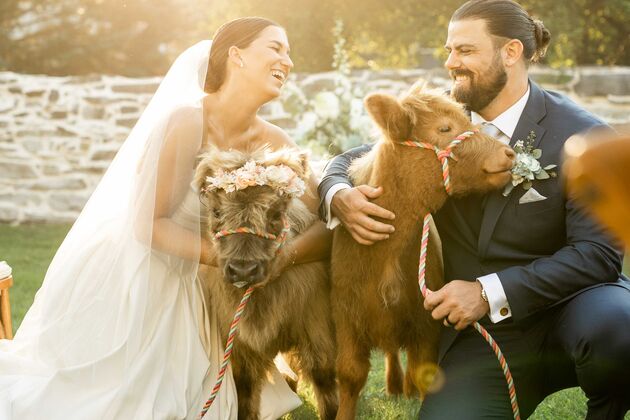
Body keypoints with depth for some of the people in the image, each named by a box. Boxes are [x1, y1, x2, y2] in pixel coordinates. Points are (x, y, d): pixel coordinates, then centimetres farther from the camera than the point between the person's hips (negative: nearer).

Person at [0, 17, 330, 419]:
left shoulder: (274, 144, -8)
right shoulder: (188, 121, -24)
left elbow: (327, 225, -15)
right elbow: (147, 224, -23)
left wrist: (284, 257, -34)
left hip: (184, 289, 6)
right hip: (123, 276, -6)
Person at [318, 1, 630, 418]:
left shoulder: (581, 134, -9)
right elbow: (350, 161, 13)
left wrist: (489, 293, -24)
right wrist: (340, 198, -13)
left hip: (566, 306, -2)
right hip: (482, 333, 2)